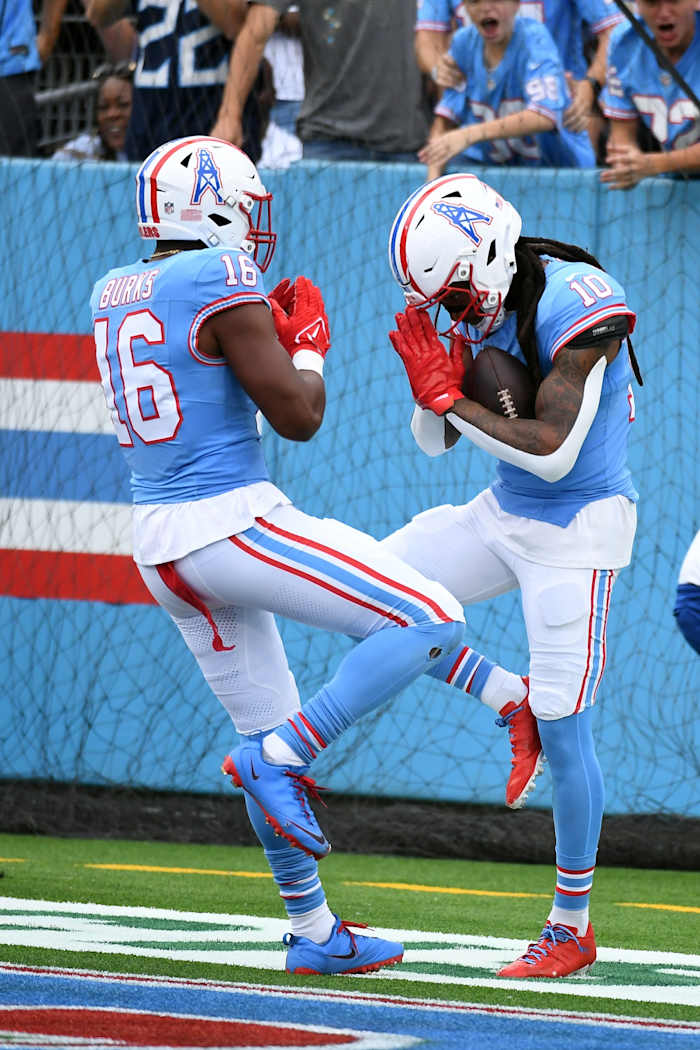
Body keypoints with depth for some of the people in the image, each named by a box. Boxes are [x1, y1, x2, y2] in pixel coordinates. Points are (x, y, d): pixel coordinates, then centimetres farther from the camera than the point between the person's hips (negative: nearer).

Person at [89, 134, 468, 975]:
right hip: (234, 522, -9)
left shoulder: (113, 293, 11)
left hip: (159, 542, 9)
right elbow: (297, 418, -11)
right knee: (431, 622, -5)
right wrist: (309, 340, 7)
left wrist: (268, 332, 22)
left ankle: (313, 932, 23)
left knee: (269, 732, 18)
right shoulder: (223, 282, -13)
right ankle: (279, 759, -10)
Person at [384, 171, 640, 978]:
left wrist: (448, 396, -24)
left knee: (562, 728, -6)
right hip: (505, 515, 8)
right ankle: (510, 701, 13)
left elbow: (553, 453, -28)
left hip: (576, 531, -8)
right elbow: (434, 443, 7)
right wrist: (435, 374, -14)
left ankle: (571, 928, 5)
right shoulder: (478, 307, 0)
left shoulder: (578, 306, -24)